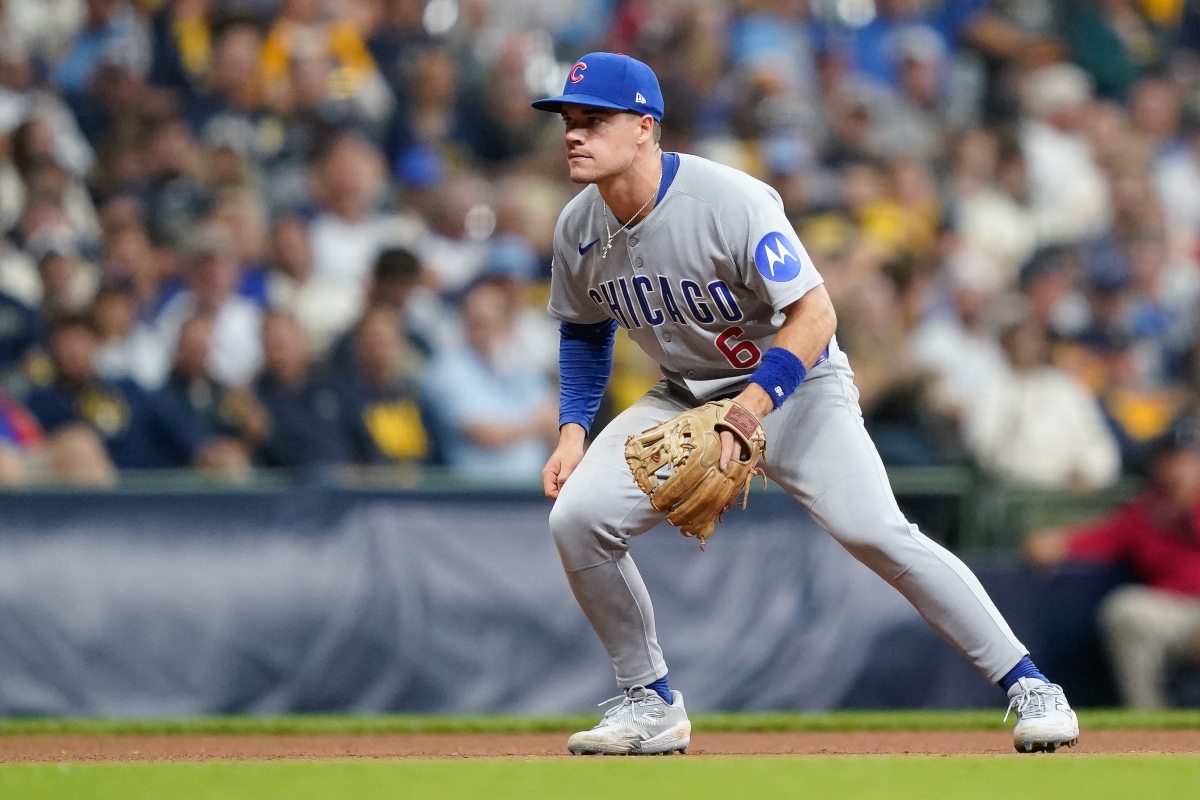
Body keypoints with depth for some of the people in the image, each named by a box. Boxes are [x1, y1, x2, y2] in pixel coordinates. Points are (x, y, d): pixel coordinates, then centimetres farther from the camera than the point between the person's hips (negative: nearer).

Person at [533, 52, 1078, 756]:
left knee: (875, 531, -24)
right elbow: (585, 330, 13)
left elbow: (815, 316, -27)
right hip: (685, 396, 6)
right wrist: (573, 428, -2)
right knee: (577, 517, -14)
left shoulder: (730, 202, -26)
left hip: (794, 386, -6)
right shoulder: (579, 228, -7)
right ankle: (651, 705, 3)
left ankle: (1028, 687, -15)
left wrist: (747, 409, -37)